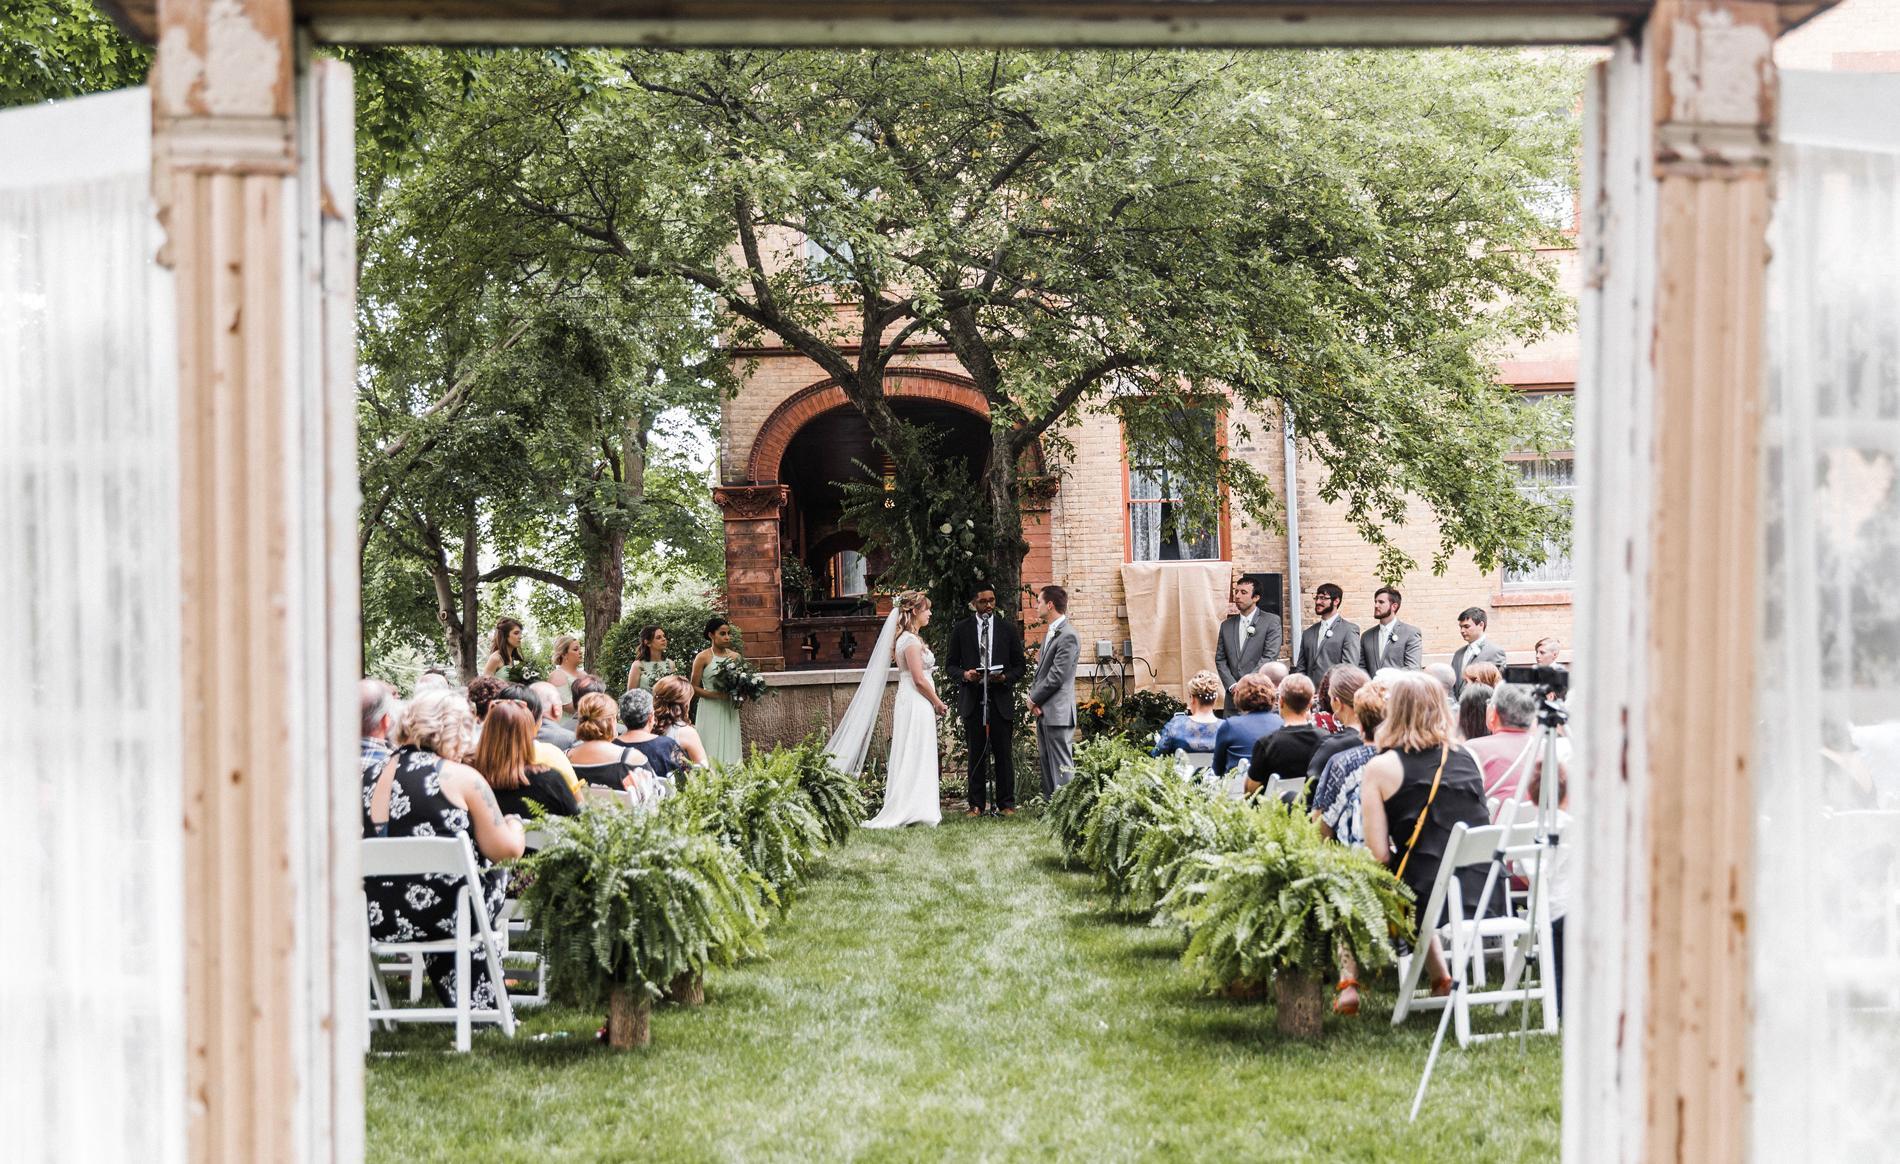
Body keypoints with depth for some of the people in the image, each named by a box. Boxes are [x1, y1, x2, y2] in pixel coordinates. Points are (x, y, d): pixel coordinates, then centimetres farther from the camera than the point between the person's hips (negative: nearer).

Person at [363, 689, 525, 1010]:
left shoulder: (373, 777, 7)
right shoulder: (461, 778, -6)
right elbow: (505, 849, -4)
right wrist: (514, 826, 19)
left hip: (376, 919, 5)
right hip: (443, 913, -5)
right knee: (496, 875, 25)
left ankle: (464, 1005, 39)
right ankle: (479, 1005, 33)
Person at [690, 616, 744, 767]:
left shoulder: (735, 656, 9)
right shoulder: (703, 657, -4)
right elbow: (694, 687, -4)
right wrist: (715, 694, -18)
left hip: (729, 711, 4)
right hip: (710, 711, -4)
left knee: (730, 752, 1)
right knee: (712, 755, -7)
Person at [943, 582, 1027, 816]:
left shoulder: (1008, 629, 8)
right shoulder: (961, 629, 7)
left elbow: (1021, 664, 9)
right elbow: (951, 664, 9)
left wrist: (1005, 678, -10)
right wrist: (964, 674, -12)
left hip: (1001, 698, 0)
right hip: (972, 699, 0)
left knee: (1003, 753, 0)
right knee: (976, 754, 2)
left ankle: (1006, 803, 5)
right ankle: (977, 804, 6)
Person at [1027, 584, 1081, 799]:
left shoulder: (1068, 636, -14)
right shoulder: (1049, 634, 17)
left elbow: (1057, 676, -17)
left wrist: (1034, 699, -8)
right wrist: (1033, 696, 2)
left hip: (1058, 713, -10)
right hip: (1043, 711, 10)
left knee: (1061, 767, -9)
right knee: (1047, 766, 13)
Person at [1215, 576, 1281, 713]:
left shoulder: (1271, 621, 1)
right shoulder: (1227, 625, 15)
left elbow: (1269, 657, -7)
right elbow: (1220, 659, 12)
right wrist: (1232, 686, -5)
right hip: (1233, 698, 4)